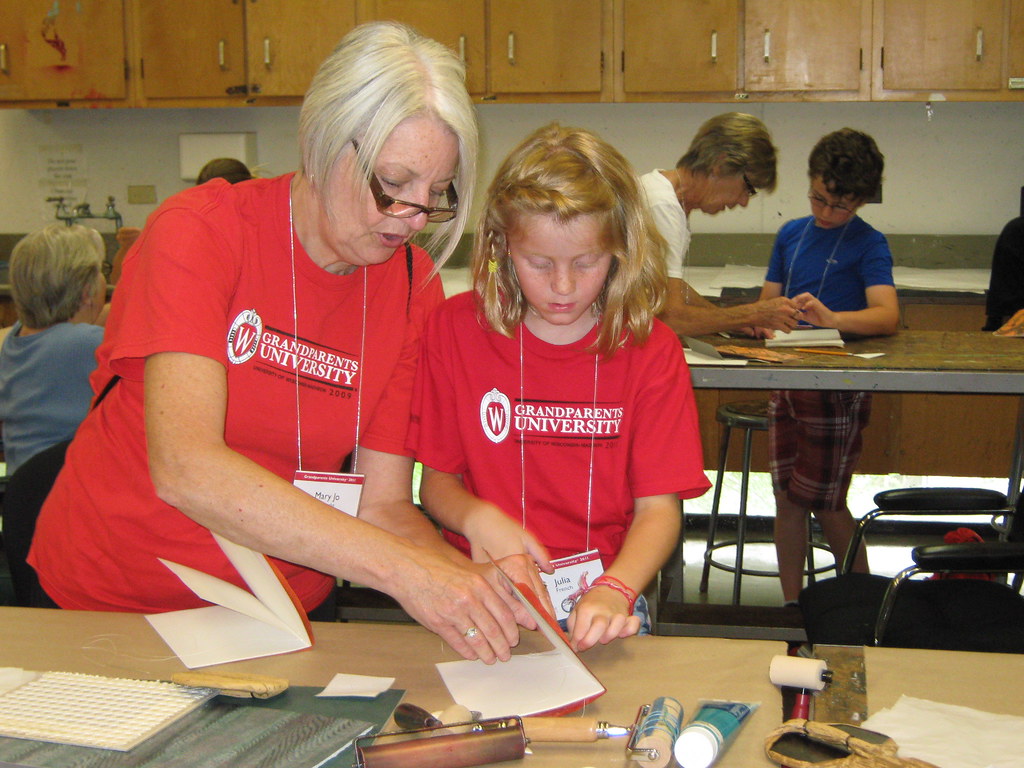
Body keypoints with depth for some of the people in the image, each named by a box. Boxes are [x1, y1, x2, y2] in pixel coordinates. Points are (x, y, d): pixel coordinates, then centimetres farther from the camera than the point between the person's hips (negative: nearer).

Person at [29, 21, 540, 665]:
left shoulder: (413, 285, -3)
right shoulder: (199, 232, -15)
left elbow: (383, 504, -3)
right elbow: (185, 467, -29)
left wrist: (470, 578, -23)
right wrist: (402, 568, -34)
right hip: (110, 597, -2)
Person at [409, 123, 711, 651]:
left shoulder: (650, 348, -1)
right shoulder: (457, 328, 2)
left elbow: (658, 507, -5)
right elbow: (437, 480, 7)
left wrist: (614, 591, -24)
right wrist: (477, 518, -15)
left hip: (601, 594, 1)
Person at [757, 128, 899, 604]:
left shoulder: (869, 244, -8)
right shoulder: (791, 234, 9)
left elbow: (887, 316, -22)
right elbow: (768, 301, 13)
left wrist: (831, 318, -40)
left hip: (839, 387, -5)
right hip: (788, 381, 5)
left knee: (823, 501, 1)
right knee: (786, 499, 8)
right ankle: (792, 606, 19)